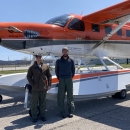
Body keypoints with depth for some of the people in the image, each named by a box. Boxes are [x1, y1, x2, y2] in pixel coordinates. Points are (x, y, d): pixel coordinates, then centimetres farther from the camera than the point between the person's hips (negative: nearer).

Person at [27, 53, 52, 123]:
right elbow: (28, 76, 5)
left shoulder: (46, 67, 3)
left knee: (43, 102, 11)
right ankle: (34, 116, 17)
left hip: (43, 88, 1)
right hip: (35, 89, -1)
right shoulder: (32, 68, 1)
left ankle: (42, 115, 25)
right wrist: (32, 84, -4)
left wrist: (49, 85, 3)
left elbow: (49, 76, 7)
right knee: (34, 103, 5)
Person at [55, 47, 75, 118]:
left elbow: (73, 70, 12)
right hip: (61, 80, 0)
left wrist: (71, 77, 6)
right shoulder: (58, 61, 3)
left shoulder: (71, 61, 4)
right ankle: (62, 112, 8)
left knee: (70, 95, 3)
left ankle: (71, 112, 10)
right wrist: (59, 78, 7)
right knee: (61, 96, 0)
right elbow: (56, 70, 10)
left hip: (69, 79, 1)